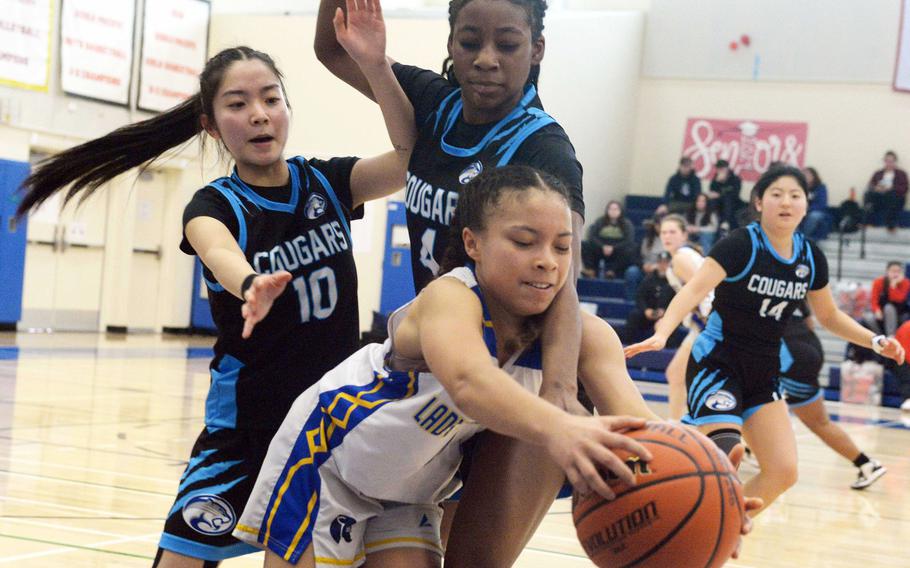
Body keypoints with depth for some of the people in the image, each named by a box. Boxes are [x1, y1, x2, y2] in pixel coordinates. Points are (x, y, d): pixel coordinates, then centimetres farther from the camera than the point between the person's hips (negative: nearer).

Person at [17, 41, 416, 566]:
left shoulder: (325, 183, 0)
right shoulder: (214, 205, -10)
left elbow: (414, 158, -14)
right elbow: (219, 254, -34)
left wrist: (376, 64, -28)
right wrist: (251, 286, -58)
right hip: (246, 426, -3)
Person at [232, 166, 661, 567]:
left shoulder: (579, 334, -19)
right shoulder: (450, 297, -35)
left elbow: (632, 416, -33)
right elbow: (468, 382, -57)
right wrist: (556, 430, -76)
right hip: (327, 452, -5)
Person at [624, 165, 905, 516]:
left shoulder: (811, 258, 3)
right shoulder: (741, 245, -15)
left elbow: (829, 316, 18)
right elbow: (695, 290, -28)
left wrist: (875, 341, 6)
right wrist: (661, 334, -44)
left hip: (763, 374, 6)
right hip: (717, 365, -6)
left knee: (783, 471, -1)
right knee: (726, 456, -24)